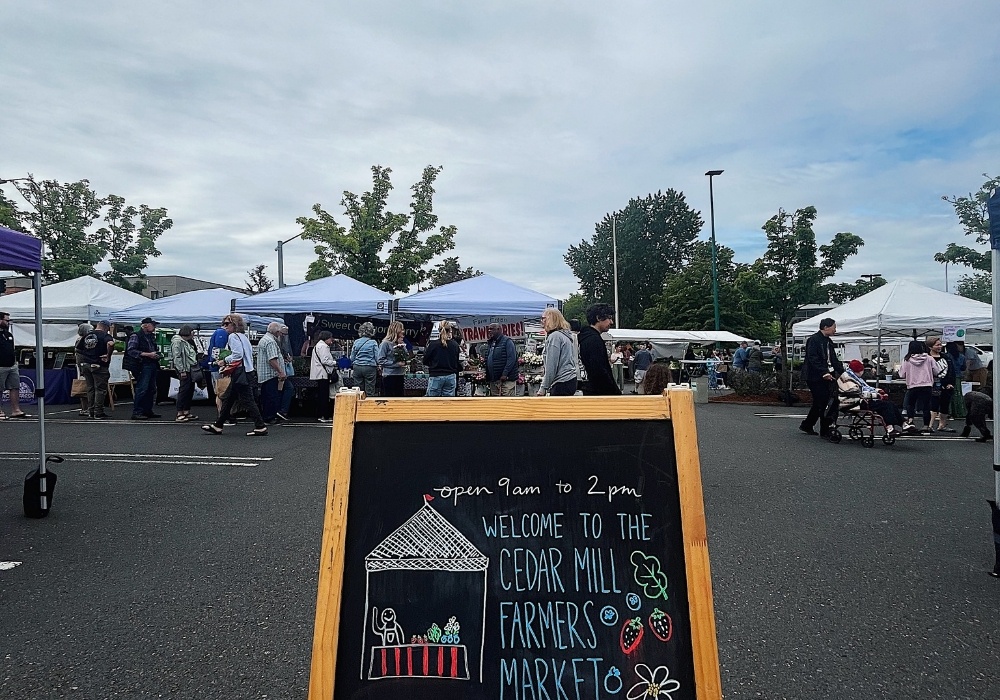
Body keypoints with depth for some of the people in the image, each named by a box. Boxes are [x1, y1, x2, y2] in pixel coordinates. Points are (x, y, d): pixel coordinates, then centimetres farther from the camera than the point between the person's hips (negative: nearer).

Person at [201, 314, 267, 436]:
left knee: (248, 400, -8)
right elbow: (250, 352, 17)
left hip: (240, 373, -10)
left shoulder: (233, 336, -10)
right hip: (247, 370, 10)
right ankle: (217, 426, 23)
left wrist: (225, 361, -8)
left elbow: (238, 354, -20)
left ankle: (260, 427, -7)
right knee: (228, 399, 15)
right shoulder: (243, 336, 17)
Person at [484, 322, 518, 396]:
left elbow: (511, 359, -16)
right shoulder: (490, 343, 18)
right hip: (493, 379, 8)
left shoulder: (507, 341, -7)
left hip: (506, 378, -8)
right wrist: (484, 363, 8)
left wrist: (505, 374, -21)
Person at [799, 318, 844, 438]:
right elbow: (813, 359, -19)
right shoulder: (814, 340, -11)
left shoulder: (829, 342, 16)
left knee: (819, 403, 13)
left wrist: (842, 372, 6)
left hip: (825, 377, 9)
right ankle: (825, 431, 0)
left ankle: (806, 425, 25)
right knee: (823, 403, -7)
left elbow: (834, 359, 18)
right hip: (815, 377, -9)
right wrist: (824, 373, -25)